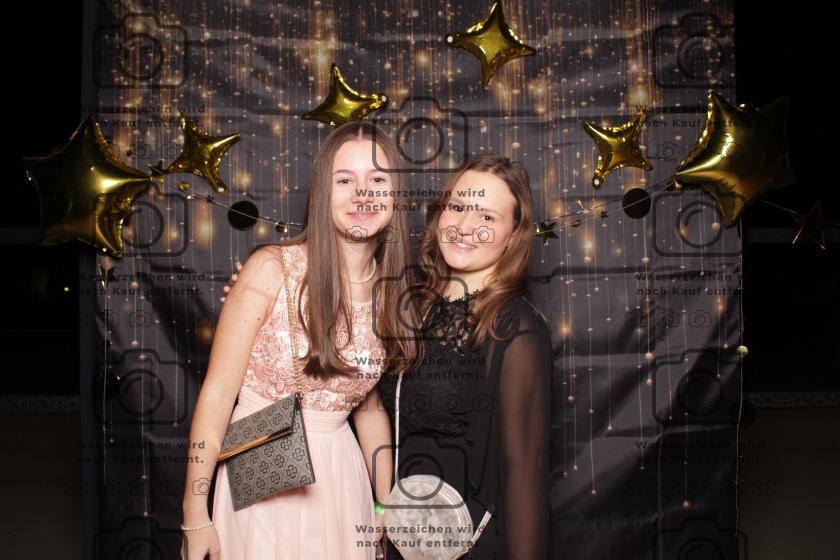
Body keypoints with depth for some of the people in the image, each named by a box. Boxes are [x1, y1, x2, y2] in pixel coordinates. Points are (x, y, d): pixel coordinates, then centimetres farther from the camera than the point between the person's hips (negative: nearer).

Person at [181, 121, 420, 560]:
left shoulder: (392, 292, -1)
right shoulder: (271, 268, -15)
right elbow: (217, 393, -14)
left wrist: (388, 504, 12)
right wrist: (194, 516, -15)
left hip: (339, 477, 4)